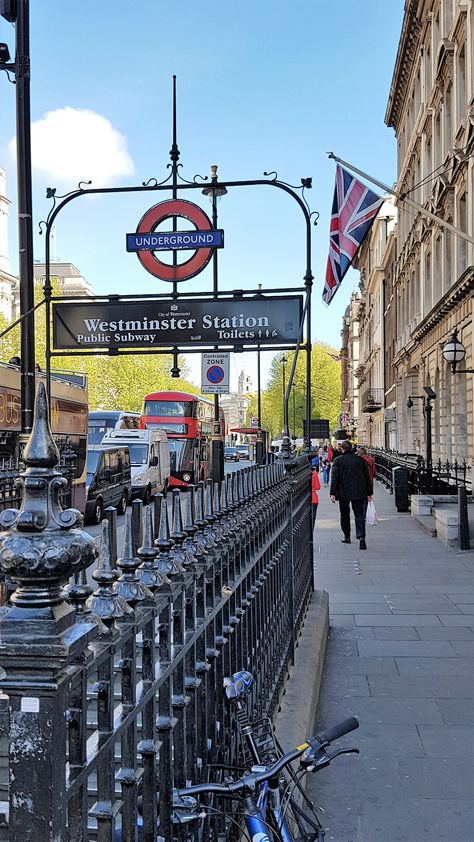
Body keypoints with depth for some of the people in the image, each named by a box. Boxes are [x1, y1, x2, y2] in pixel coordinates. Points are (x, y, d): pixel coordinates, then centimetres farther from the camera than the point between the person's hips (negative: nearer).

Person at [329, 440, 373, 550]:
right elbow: (367, 477, 8)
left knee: (345, 515, 14)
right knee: (359, 514, 0)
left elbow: (334, 478, -9)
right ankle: (361, 536, -18)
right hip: (358, 493, 1)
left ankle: (347, 536, 22)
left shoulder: (338, 461, -4)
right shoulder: (360, 460, 5)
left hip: (343, 493, -1)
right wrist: (369, 493, 14)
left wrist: (332, 493, -9)